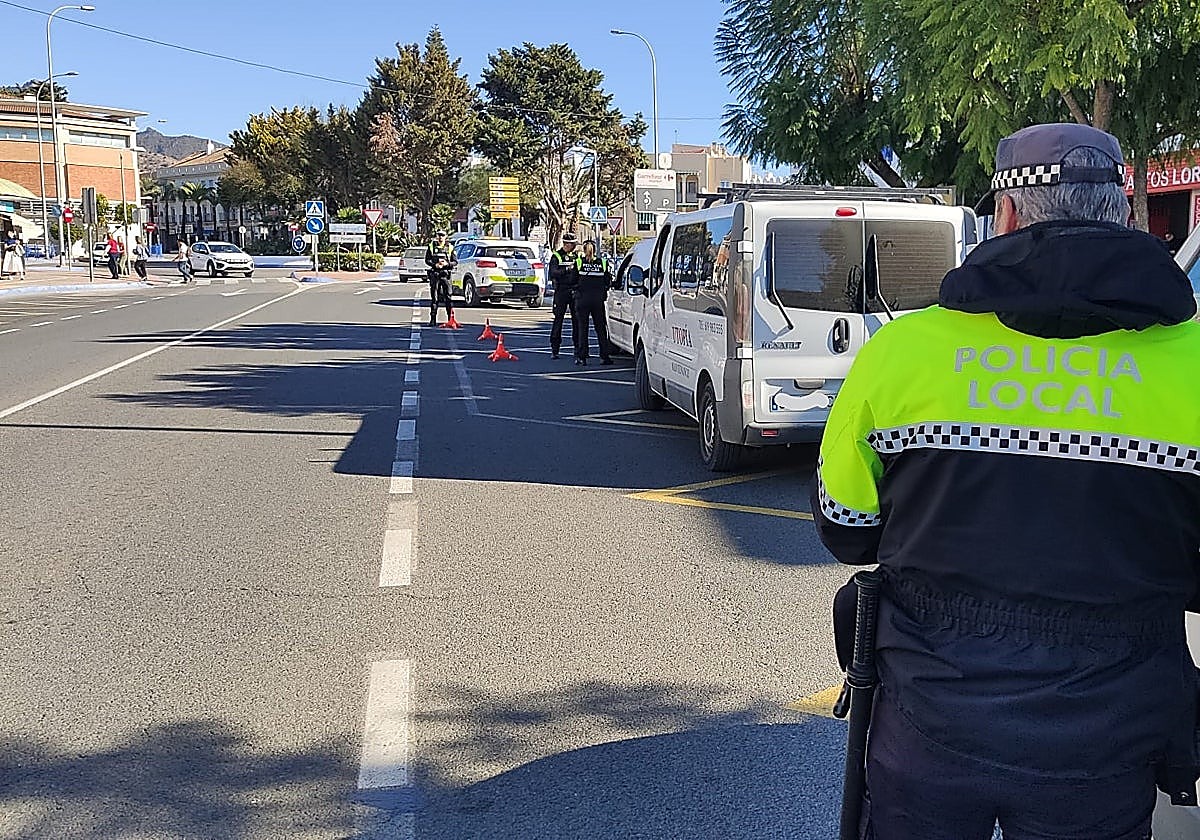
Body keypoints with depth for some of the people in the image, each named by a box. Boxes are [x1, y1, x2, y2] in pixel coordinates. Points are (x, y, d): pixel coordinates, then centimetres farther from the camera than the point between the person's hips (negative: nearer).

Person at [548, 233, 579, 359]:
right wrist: (566, 269, -21)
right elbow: (553, 273, -10)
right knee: (558, 320, -3)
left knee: (577, 320, 4)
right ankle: (554, 350, 0)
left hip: (575, 292, 3)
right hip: (561, 291, -3)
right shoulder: (556, 256, 4)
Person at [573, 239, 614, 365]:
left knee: (582, 328, 4)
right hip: (598, 299, 1)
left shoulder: (578, 262, -2)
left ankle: (582, 357, 1)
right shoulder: (602, 263, 3)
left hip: (582, 298, -1)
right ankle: (605, 356, 5)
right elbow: (608, 282, 5)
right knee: (601, 328, 8)